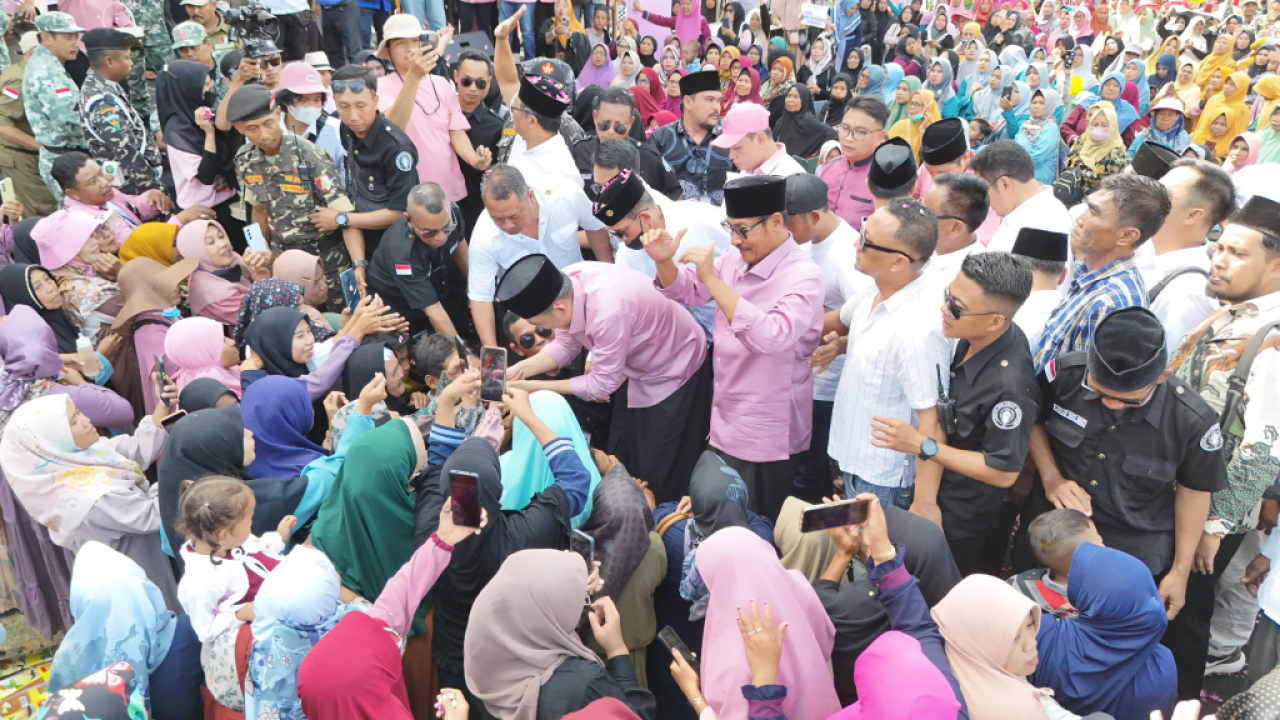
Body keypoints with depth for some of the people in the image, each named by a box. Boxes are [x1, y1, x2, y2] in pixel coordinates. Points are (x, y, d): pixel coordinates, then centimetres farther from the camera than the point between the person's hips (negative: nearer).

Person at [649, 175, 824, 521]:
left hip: (767, 437, -7)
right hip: (726, 425, 7)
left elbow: (771, 337, -36)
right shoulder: (735, 258, 1)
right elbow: (686, 291, 14)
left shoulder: (803, 276, -20)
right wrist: (664, 261, -9)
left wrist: (711, 279, -36)